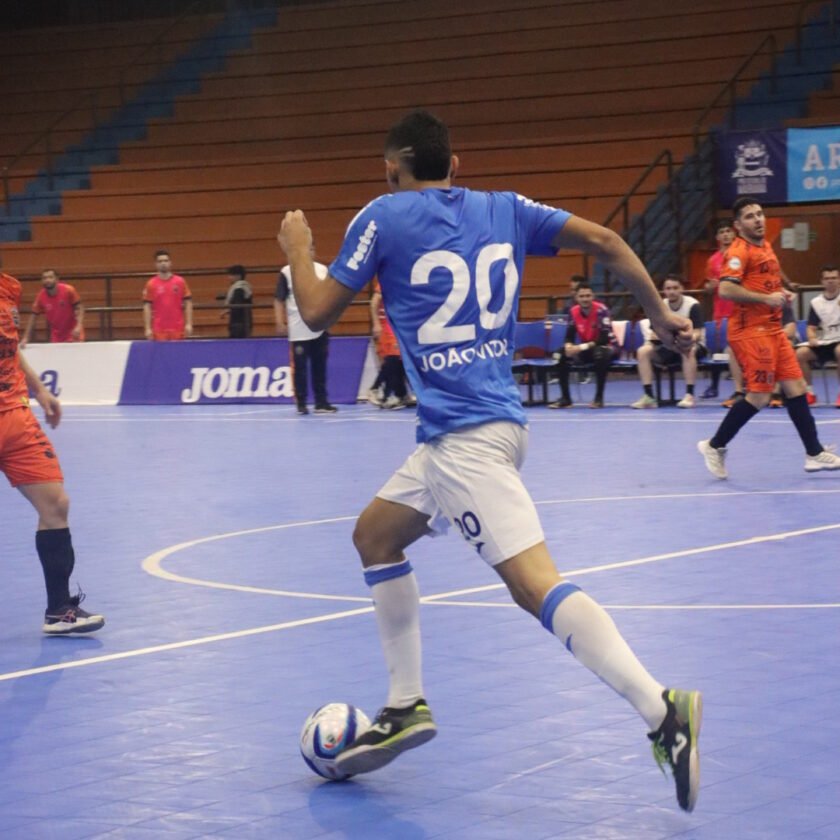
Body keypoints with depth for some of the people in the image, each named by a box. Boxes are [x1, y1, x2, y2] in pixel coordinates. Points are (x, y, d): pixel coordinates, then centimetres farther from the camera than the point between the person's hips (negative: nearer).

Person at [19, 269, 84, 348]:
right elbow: (33, 317, 1)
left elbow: (79, 308, -8)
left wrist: (79, 326, -24)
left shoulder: (68, 290, -14)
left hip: (73, 336, -2)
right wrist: (26, 338, -3)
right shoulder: (41, 297, -7)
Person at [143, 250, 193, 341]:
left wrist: (189, 324, -4)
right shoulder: (151, 284, 2)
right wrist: (148, 328, -5)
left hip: (177, 329, 1)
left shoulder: (180, 282, 4)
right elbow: (147, 307, 2)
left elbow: (188, 304, 5)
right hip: (159, 330, -1)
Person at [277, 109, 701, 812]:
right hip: (496, 419, 8)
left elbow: (317, 311, 1)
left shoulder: (385, 216, -3)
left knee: (535, 583, -17)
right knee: (375, 536, 23)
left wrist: (297, 249, 19)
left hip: (464, 436, -8)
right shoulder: (505, 210, 12)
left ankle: (662, 710, -30)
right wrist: (661, 315, 11)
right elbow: (603, 240, 3)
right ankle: (406, 706, 24)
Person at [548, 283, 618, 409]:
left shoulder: (601, 310, -22)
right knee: (563, 355, -16)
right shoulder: (573, 312, -6)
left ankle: (599, 397, -26)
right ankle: (565, 398, -9)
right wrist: (568, 346, -27)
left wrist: (583, 347, -36)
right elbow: (570, 336, -3)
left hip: (608, 346, -5)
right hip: (586, 349, 5)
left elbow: (605, 338, -28)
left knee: (600, 354, -39)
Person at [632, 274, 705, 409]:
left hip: (691, 345, -4)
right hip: (669, 347, 4)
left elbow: (697, 334, -18)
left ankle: (689, 395, -36)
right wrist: (655, 335, -29)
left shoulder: (692, 305, -13)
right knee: (642, 351, -22)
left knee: (688, 350, -41)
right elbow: (654, 333, -3)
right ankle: (649, 396, -24)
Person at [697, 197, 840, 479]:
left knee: (796, 387, 5)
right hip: (750, 331, -9)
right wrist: (766, 298, -23)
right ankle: (715, 446, 4)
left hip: (772, 329, 9)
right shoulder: (739, 251, -12)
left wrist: (781, 293, 12)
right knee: (759, 396, -10)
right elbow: (726, 290, -24)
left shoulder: (765, 246, 16)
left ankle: (814, 454, 10)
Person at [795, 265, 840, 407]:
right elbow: (811, 327, 5)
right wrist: (812, 338, -17)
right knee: (800, 353, -23)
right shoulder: (816, 302, 8)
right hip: (823, 342, 3)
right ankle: (809, 393, -9)